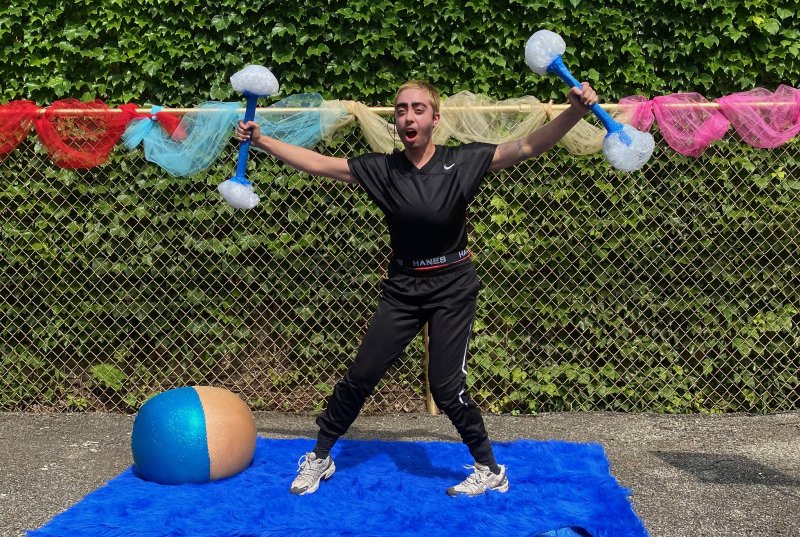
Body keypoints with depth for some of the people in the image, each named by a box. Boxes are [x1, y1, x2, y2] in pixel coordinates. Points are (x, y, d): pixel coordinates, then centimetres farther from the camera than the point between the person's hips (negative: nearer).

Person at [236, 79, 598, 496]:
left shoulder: (462, 162, -10)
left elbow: (527, 147, -18)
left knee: (446, 386, -6)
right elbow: (317, 163, -1)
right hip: (403, 287, 3)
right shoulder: (382, 169, -4)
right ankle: (319, 458, 22)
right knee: (360, 376, 4)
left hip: (452, 288, -3)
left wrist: (575, 112, -32)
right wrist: (260, 141, -5)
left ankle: (491, 471, 14)